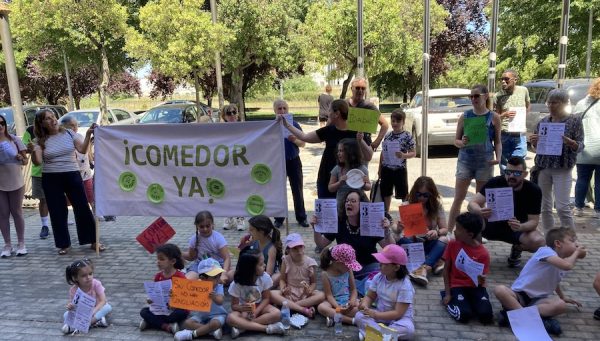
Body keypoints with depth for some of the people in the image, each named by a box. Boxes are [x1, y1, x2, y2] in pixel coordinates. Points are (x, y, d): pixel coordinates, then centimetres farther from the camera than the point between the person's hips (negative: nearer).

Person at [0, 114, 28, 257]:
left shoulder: (14, 140, -2)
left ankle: (21, 243, 15)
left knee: (17, 212, 7)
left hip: (15, 183, 0)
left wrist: (20, 158, -20)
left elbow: (25, 161, 2)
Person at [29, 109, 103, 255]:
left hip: (72, 175, 0)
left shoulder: (68, 133, 1)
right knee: (57, 212, 6)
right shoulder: (41, 141, -1)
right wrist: (33, 152, -27)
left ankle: (93, 241, 12)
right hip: (51, 179, 0)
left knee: (82, 208, 2)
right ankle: (64, 244, 19)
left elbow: (82, 150, -4)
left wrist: (88, 135, -16)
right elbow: (37, 162, -8)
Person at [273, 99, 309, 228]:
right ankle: (279, 219, 19)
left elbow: (303, 143, 1)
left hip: (294, 161, 0)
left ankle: (301, 218, 18)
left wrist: (295, 140, -18)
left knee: (297, 190, 6)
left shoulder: (294, 124, 0)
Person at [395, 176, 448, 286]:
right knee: (402, 240, -32)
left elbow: (444, 229, -5)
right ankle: (434, 262, -33)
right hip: (412, 242, 0)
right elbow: (399, 230, -11)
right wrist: (399, 228, -36)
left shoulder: (437, 206, -3)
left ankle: (424, 268, -48)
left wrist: (437, 232, -29)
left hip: (430, 243, 1)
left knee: (443, 240, -30)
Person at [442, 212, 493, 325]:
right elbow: (446, 269, 1)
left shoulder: (483, 253, -11)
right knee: (464, 315, -25)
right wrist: (447, 293, -5)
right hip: (458, 285, 0)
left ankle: (471, 302, 8)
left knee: (486, 315, -24)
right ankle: (448, 298, 6)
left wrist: (481, 280, -31)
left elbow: (481, 280, -5)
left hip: (475, 287, 0)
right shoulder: (452, 244, -5)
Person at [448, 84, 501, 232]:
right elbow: (456, 140, 6)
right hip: (465, 160, 0)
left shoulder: (493, 117, 2)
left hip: (485, 162, 0)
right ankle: (448, 231, 4)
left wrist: (498, 157, -11)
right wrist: (462, 143, -16)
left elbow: (497, 142, 6)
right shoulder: (465, 116, 4)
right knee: (458, 199, 0)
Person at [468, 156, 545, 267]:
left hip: (519, 229, 1)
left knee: (539, 242, -30)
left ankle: (517, 249, 6)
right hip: (493, 224, -1)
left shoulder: (534, 190, -16)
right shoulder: (495, 183, -18)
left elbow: (533, 221, -15)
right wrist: (480, 211, -48)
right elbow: (472, 204, -23)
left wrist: (521, 227, -39)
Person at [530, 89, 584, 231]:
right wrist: (534, 141, -8)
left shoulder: (575, 120, -1)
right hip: (543, 167, 4)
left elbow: (580, 146, -4)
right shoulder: (543, 121, 9)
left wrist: (568, 141, -24)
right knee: (544, 207, 7)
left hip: (563, 168, -4)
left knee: (563, 207, -7)